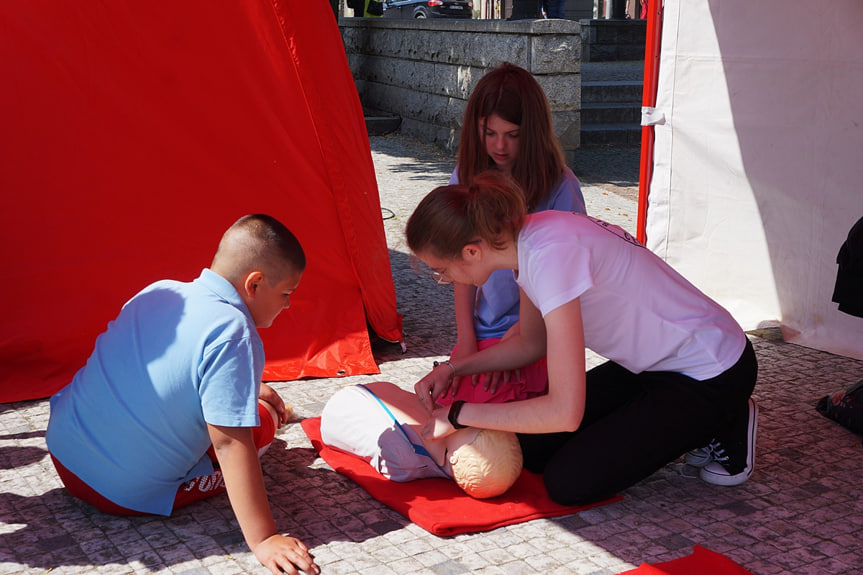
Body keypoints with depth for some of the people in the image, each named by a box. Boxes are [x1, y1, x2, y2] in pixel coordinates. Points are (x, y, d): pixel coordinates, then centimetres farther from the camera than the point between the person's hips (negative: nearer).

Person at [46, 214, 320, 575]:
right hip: (126, 494, -6)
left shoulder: (160, 290, 0)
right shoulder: (232, 334, -25)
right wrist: (262, 540, -25)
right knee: (263, 419, 6)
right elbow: (230, 444, -28)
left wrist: (250, 388, 30)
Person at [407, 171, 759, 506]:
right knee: (533, 451, 4)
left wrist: (458, 414, -23)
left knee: (567, 482, -10)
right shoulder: (526, 239, -5)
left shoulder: (551, 257, -33)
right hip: (650, 360, 9)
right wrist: (453, 369, 2)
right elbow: (531, 343, 14)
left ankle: (720, 428, 4)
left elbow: (565, 412, -33)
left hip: (712, 379, -9)